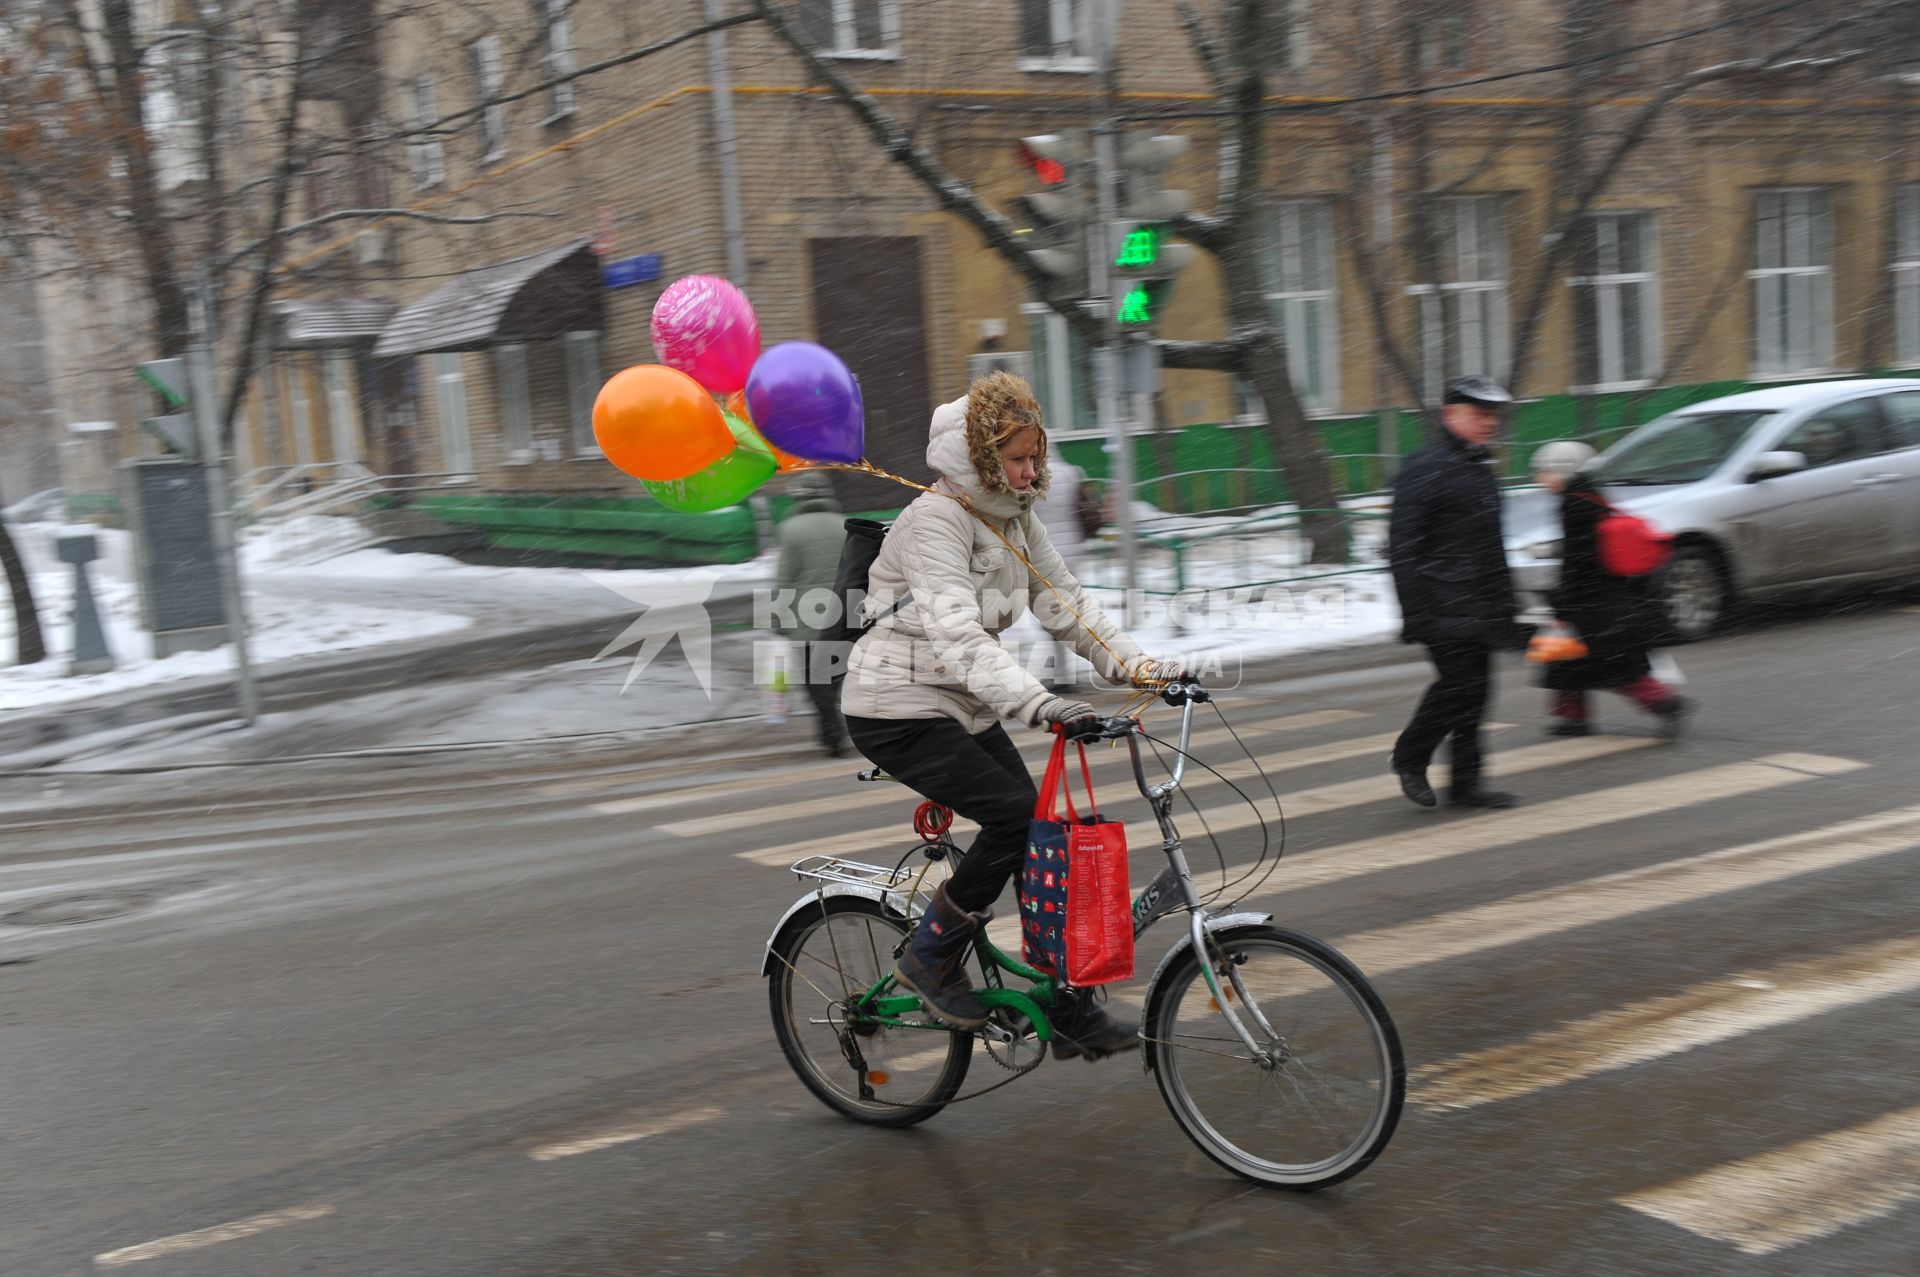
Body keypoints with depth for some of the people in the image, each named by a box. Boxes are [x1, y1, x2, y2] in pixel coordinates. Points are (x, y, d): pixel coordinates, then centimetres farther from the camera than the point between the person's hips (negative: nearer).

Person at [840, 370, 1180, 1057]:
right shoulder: (935, 519, -20)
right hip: (898, 711, -8)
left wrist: (1141, 666, -7)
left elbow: (1067, 605, 7)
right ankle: (930, 955, -3)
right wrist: (1037, 703, -46)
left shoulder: (1016, 519, 8)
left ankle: (1072, 1012, 12)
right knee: (1018, 813, -21)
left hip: (962, 707, 8)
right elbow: (957, 634, -33)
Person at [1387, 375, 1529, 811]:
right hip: (1443, 607, -8)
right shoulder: (1424, 468, -9)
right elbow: (1402, 545, -15)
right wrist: (1414, 613, -20)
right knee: (1458, 685, -12)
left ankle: (1465, 784, 11)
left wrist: (1506, 607, 25)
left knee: (1475, 690, 6)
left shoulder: (1483, 469, 20)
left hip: (1479, 607, 8)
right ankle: (1409, 757, 8)